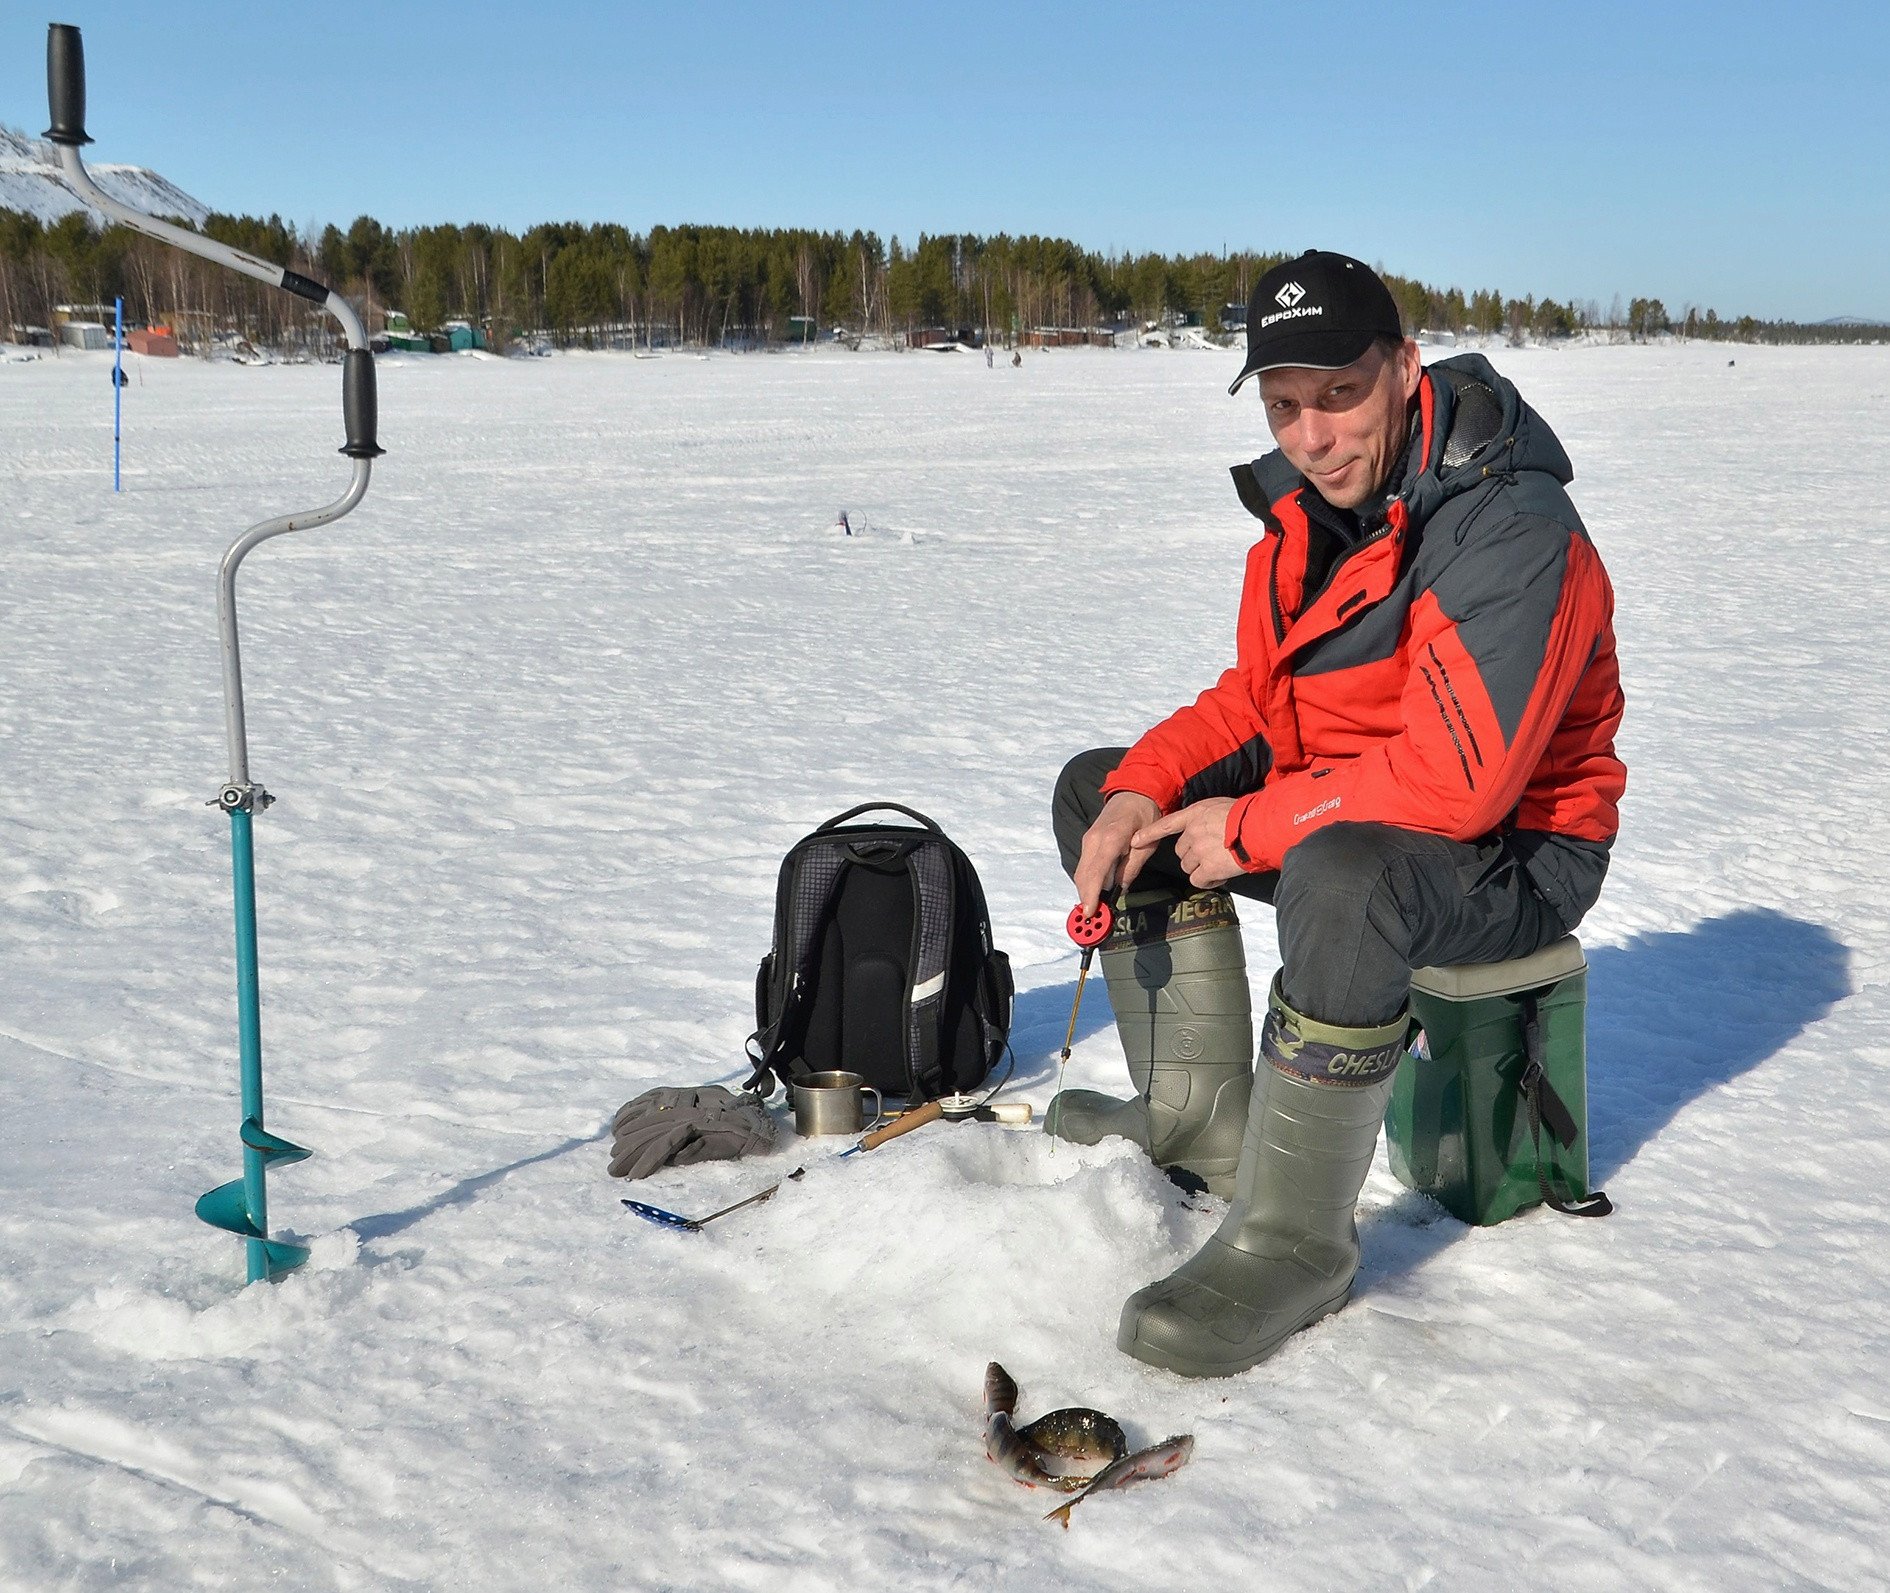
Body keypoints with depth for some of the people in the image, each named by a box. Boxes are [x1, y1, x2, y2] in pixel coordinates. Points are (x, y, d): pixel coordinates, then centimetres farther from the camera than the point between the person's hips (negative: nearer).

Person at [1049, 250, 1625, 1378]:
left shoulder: (1509, 532, -27)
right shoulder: (1301, 506, 1)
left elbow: (1457, 780, -34)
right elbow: (1257, 695, 9)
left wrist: (1247, 829, -24)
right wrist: (1142, 791, -10)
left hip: (1513, 851, -9)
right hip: (1348, 803, 9)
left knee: (1345, 876, -42)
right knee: (1098, 786, 6)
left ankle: (1295, 1241, -25)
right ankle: (1204, 1121, 7)